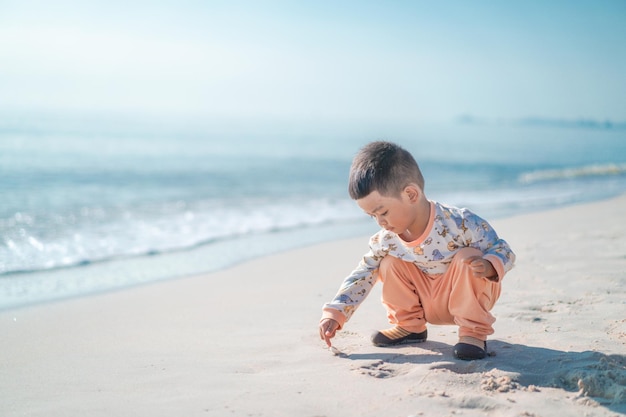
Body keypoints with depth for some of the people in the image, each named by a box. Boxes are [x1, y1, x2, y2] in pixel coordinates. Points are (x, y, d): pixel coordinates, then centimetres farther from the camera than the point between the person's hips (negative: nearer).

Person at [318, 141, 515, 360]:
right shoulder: (386, 240, -14)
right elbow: (362, 277, -4)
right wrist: (334, 314, -12)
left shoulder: (459, 224, -29)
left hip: (466, 296, -4)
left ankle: (473, 332, -17)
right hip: (431, 306, 5)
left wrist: (488, 266, -44)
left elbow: (503, 251, -20)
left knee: (468, 257, -31)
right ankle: (410, 326, 6)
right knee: (391, 262, -11)